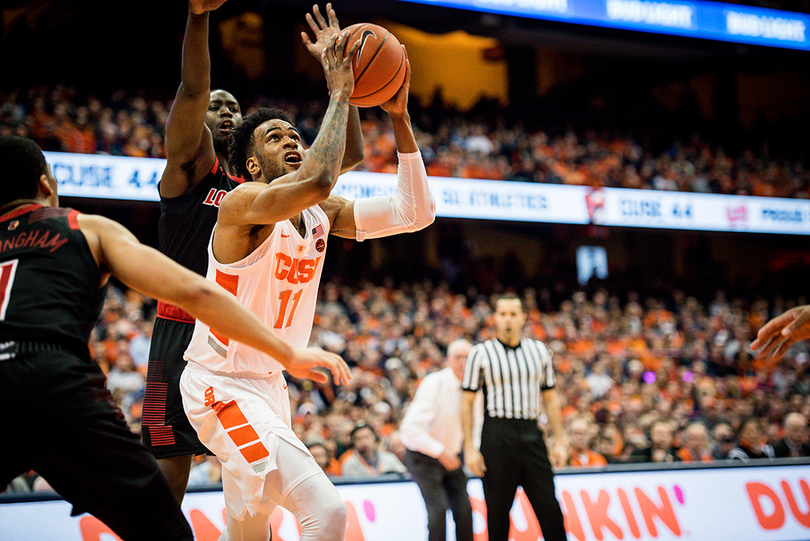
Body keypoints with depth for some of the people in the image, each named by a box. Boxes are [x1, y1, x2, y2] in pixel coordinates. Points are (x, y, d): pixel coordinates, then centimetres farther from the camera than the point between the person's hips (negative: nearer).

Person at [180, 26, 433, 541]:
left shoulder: (321, 213, 5)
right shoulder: (242, 203, -18)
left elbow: (415, 213, -2)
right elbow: (316, 181, -39)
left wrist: (399, 117, -7)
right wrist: (339, 94, -28)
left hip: (268, 384, 9)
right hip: (222, 386, -9)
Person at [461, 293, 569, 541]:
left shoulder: (539, 350, 11)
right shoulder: (481, 353, 0)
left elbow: (550, 398, 16)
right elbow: (467, 402, 1)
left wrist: (560, 441, 9)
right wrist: (469, 448, -5)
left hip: (532, 434, 3)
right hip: (497, 435, -3)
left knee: (550, 510, -2)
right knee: (498, 511, 1)